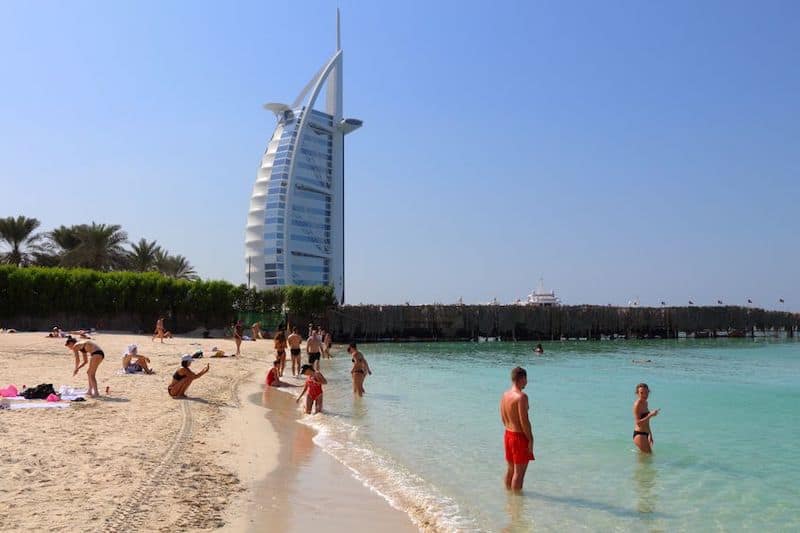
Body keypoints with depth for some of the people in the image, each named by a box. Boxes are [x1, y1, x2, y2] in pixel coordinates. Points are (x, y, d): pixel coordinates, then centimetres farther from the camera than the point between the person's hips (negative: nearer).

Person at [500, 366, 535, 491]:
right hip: (520, 437, -8)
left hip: (508, 434, 8)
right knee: (519, 472, 2)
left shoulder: (505, 394, 4)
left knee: (510, 469, 20)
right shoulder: (521, 396, -21)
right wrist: (530, 439, -14)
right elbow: (524, 421, -22)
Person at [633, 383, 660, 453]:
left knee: (643, 454, 19)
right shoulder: (637, 404, -17)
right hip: (639, 434, -9)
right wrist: (651, 415, -29)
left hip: (645, 434, 9)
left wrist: (650, 435, 23)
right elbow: (638, 423, -23)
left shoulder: (645, 403, 10)